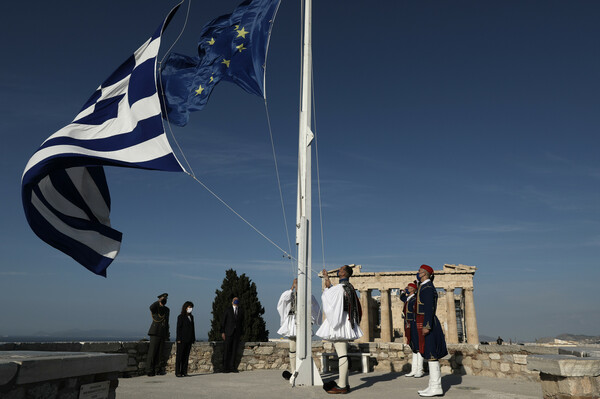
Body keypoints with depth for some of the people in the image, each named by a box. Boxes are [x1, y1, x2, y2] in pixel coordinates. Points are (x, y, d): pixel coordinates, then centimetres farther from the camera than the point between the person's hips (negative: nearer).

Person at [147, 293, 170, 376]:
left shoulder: (166, 309, 15)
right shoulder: (155, 307, -4)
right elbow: (151, 307, -32)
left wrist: (167, 334, 19)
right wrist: (159, 301, -33)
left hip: (162, 334, 6)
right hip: (155, 333, -6)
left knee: (160, 352, 7)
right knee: (152, 351, -6)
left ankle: (158, 370, 14)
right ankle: (150, 371, -1)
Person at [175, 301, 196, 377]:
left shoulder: (191, 317, 14)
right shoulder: (181, 317, -5)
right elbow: (178, 328, -8)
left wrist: (193, 338, 13)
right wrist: (179, 339, -14)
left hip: (189, 339, 6)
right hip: (182, 339, -6)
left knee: (186, 356, 7)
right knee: (179, 356, 0)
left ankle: (184, 372, 11)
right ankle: (178, 372, 4)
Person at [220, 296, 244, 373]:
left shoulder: (241, 311, 12)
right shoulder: (228, 310, 4)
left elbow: (242, 323, 13)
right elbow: (223, 321, 2)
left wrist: (241, 334, 7)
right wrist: (222, 332, -5)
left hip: (237, 333, 3)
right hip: (228, 332, -3)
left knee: (234, 350, 2)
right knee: (227, 350, -4)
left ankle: (231, 367, 8)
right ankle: (225, 368, 2)